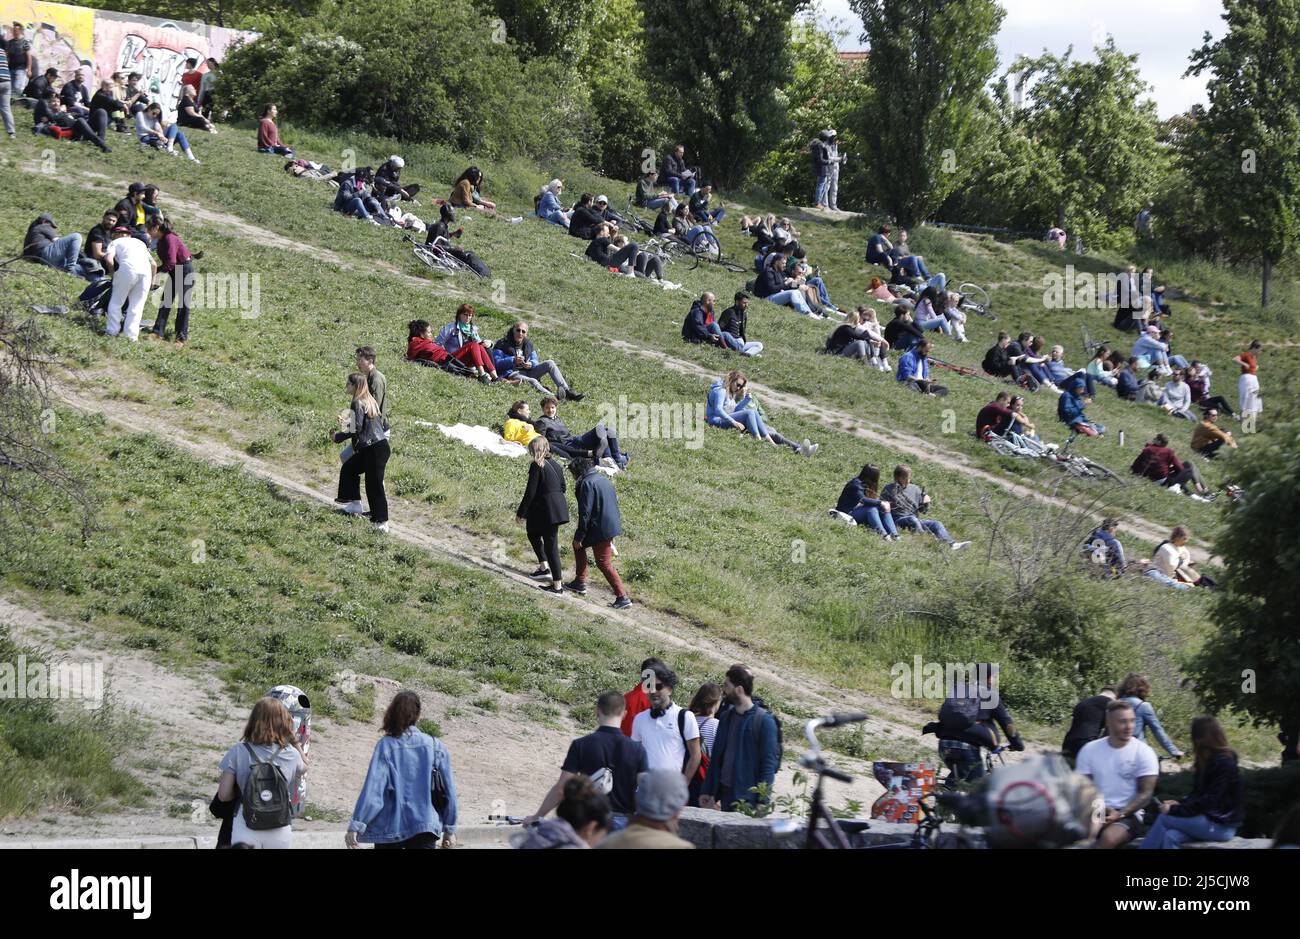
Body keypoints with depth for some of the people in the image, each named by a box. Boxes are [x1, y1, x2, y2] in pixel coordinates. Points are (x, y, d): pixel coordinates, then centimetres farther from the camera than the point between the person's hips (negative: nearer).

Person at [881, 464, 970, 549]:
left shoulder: (915, 489, 18)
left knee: (936, 523, -17)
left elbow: (923, 510, 22)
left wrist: (926, 503, -1)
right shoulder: (888, 490, 6)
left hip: (915, 520, 4)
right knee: (913, 519, -35)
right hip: (898, 519, -4)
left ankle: (952, 544, -36)